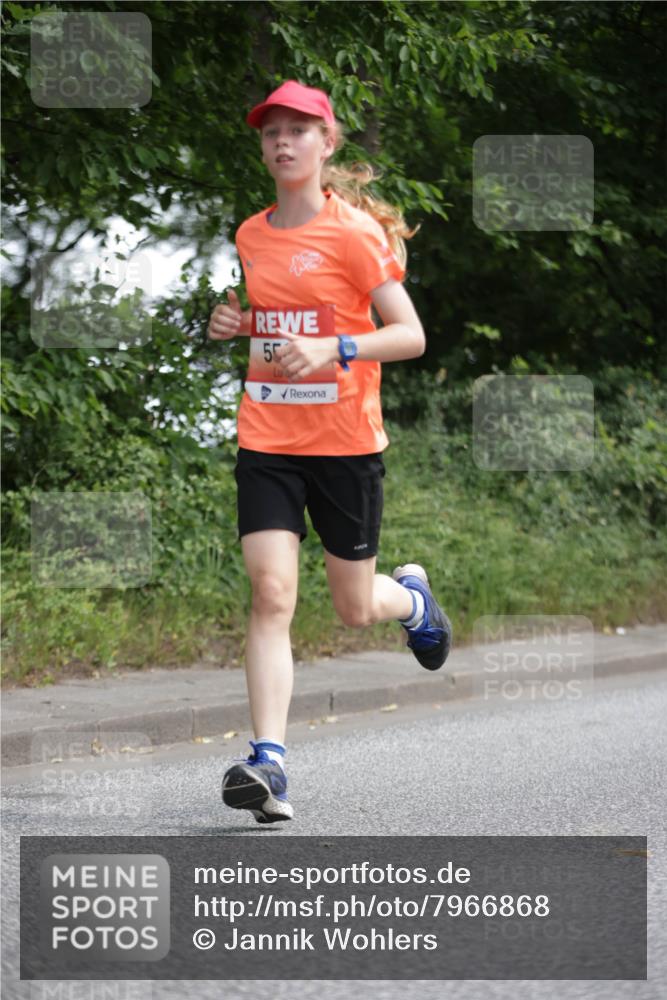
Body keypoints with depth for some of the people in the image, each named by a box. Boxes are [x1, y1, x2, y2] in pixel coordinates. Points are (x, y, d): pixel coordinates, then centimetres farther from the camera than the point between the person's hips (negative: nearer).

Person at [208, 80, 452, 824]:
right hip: (265, 440, 3)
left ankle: (412, 596, 45)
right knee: (271, 593, -13)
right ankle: (268, 762, -16)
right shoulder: (250, 236, 8)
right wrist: (234, 325, 4)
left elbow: (411, 336, -9)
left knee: (355, 609, 9)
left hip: (346, 441, -3)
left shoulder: (354, 232, -8)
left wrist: (336, 349, -25)